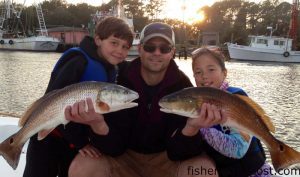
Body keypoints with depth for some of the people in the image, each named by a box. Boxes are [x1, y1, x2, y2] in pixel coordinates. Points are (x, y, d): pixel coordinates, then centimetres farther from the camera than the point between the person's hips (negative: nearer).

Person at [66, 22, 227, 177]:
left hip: (166, 158, 0)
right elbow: (113, 146, -18)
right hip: (124, 156, 0)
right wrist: (98, 124, -41)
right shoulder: (121, 80, -14)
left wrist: (192, 127, -42)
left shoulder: (182, 85, -14)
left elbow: (177, 152, -20)